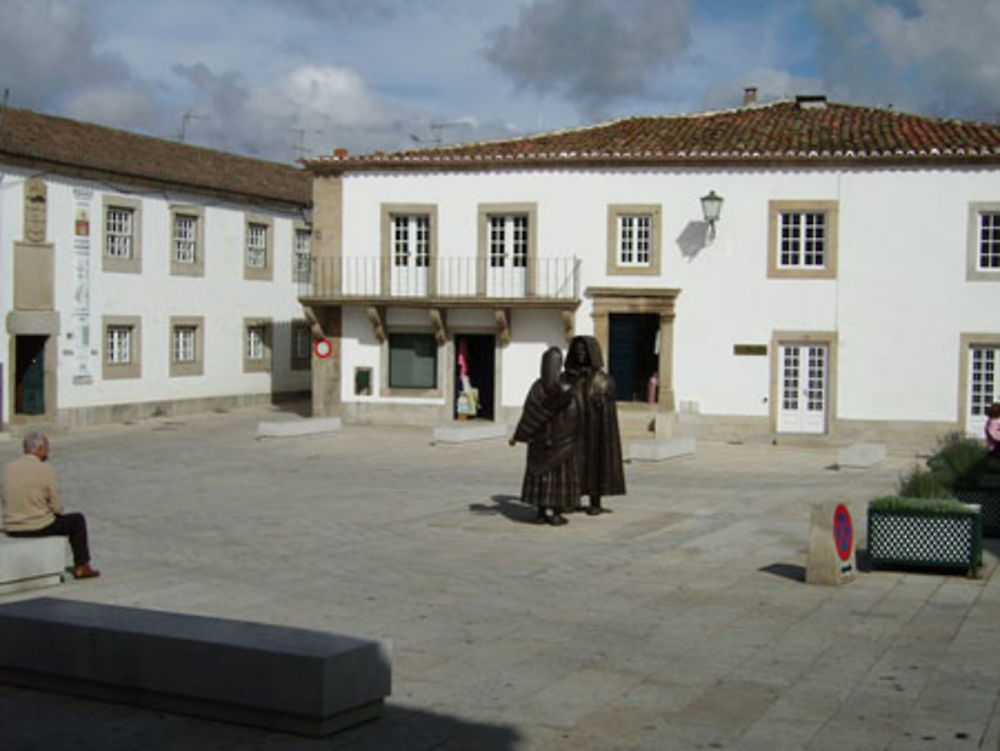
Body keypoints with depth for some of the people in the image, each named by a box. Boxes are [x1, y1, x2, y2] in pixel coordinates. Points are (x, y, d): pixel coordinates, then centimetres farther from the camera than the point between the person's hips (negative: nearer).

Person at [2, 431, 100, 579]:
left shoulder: (9, 468, 0)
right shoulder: (46, 470, -15)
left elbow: (6, 500, 10)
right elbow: (57, 507, -11)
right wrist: (54, 510, 14)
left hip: (11, 529, 6)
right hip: (38, 527, -6)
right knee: (77, 520, 19)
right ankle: (81, 568, 23)